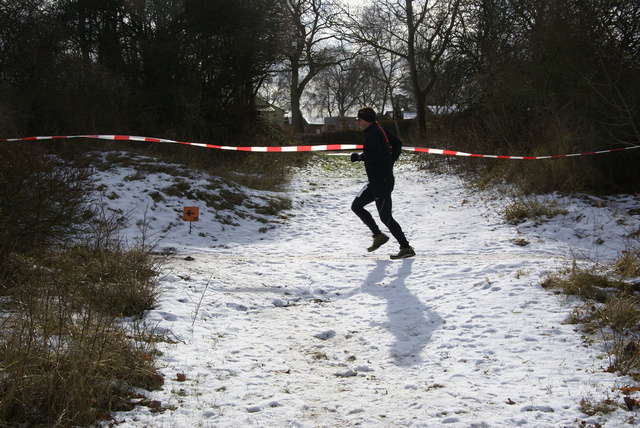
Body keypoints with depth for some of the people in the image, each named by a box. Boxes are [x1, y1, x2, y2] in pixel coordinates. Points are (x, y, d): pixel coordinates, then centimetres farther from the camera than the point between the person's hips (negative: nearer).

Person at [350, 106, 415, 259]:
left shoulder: (372, 133, -17)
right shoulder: (380, 130, 12)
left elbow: (375, 154, -33)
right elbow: (397, 143, 22)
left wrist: (359, 157, -18)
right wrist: (389, 163, 22)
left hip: (382, 182, -10)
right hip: (376, 182, 10)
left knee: (385, 217, -5)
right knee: (356, 206, 15)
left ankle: (406, 248, 2)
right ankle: (378, 235, 19)